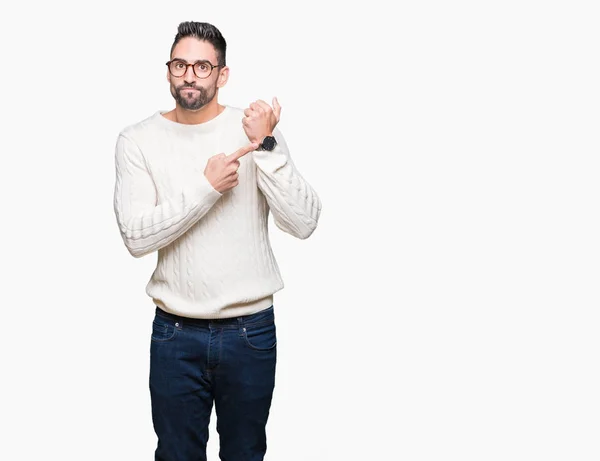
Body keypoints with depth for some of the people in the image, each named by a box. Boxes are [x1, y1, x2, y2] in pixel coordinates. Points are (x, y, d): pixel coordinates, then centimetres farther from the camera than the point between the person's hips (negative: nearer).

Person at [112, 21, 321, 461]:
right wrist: (206, 186, -22)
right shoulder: (138, 140, -3)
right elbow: (136, 236, -14)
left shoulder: (257, 129, -5)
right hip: (175, 333, 0)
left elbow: (304, 223, -14)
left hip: (251, 329, 0)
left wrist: (266, 147, -22)